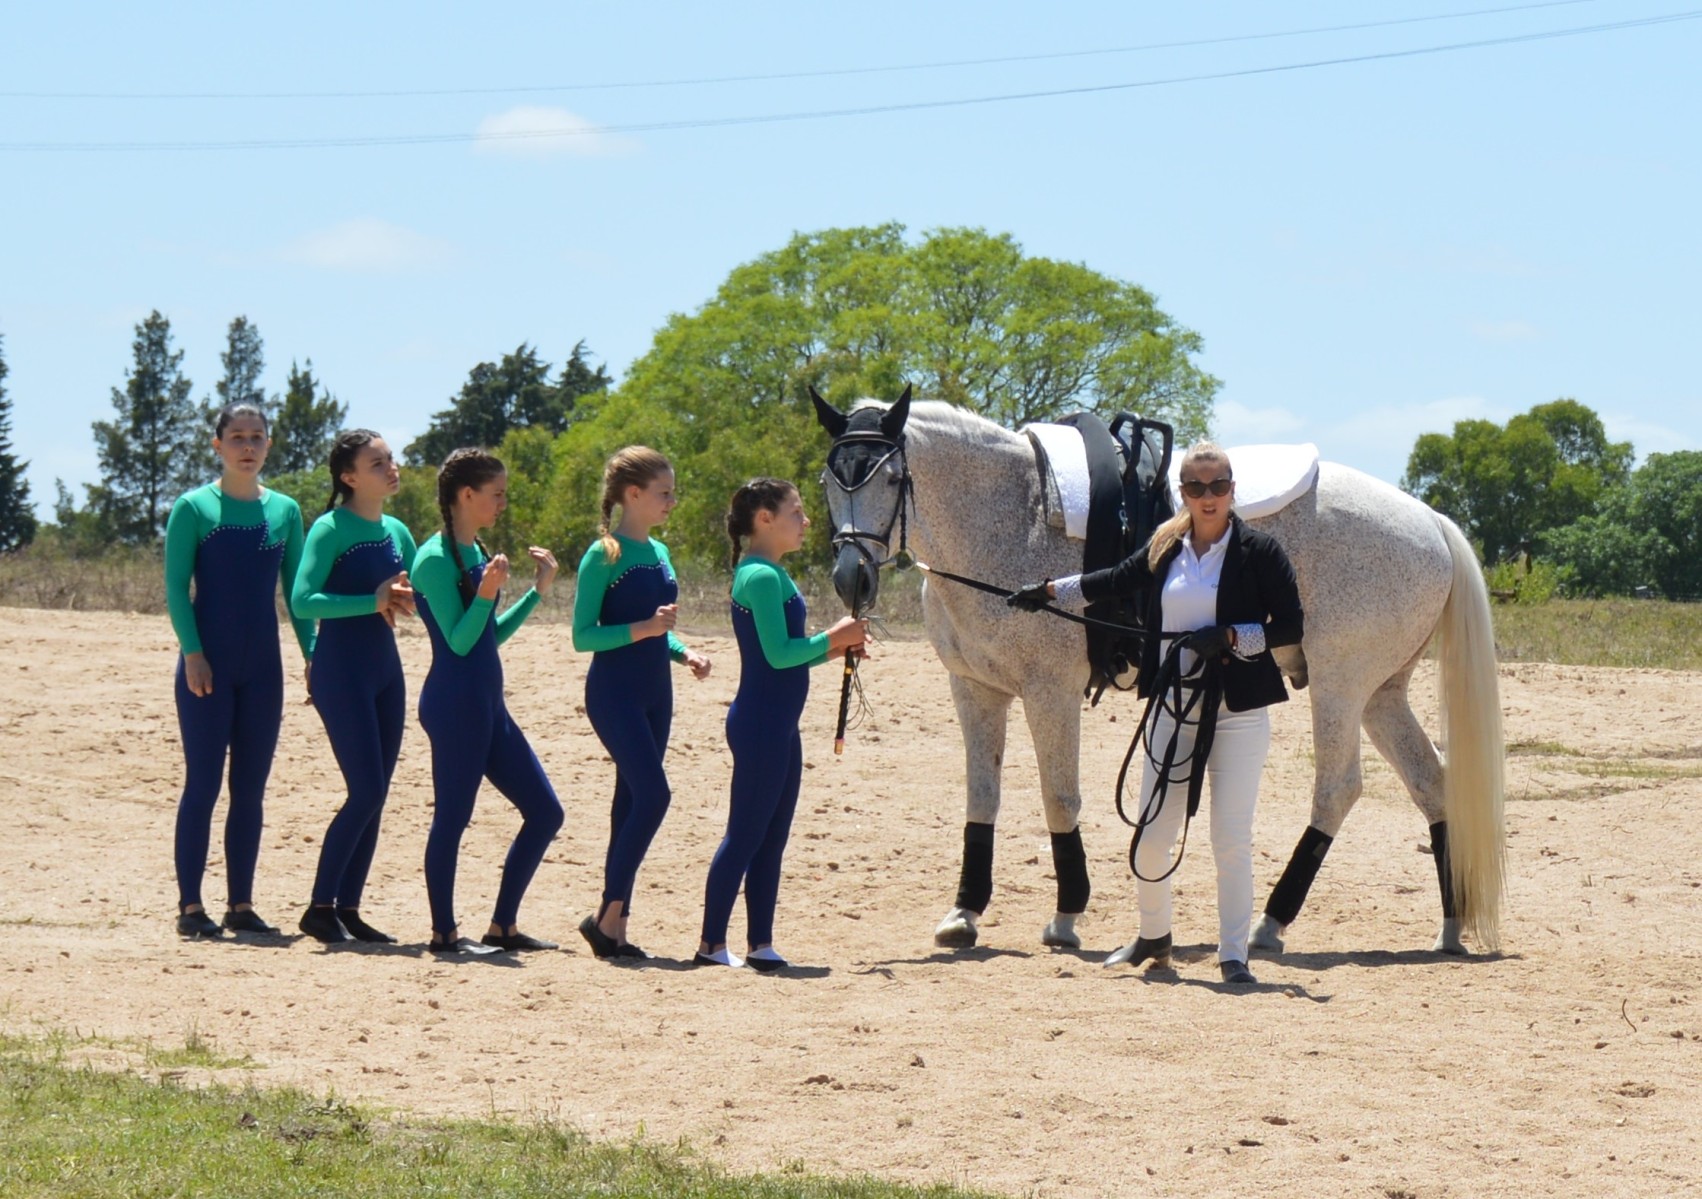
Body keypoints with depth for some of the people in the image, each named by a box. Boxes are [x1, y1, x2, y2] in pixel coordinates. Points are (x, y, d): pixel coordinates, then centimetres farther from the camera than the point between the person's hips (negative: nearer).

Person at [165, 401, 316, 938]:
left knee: (250, 788, 6)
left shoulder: (284, 511, 10)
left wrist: (312, 652, 2)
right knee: (203, 783, -4)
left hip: (262, 667, 4)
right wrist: (192, 652, -15)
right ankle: (190, 906, 0)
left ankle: (241, 905, 12)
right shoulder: (194, 507, -2)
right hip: (208, 666, -4)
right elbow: (176, 586, -5)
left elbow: (297, 590, 12)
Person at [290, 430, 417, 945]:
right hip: (341, 667, -7)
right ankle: (320, 908, -4)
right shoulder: (331, 529, -10)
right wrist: (373, 601, -25)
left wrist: (409, 598, -4)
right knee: (365, 791, -12)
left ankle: (348, 908, 12)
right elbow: (302, 601, -21)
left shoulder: (396, 532, 11)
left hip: (385, 669, 7)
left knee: (375, 796, 6)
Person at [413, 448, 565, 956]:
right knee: (453, 815, -4)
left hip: (487, 703, 10)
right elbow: (459, 640, -15)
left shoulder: (476, 553, 15)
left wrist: (538, 590, 19)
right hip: (454, 701, -10)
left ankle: (503, 926, 14)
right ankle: (444, 932, 5)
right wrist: (486, 593, -28)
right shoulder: (436, 559, -12)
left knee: (544, 811, 8)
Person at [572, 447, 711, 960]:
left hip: (654, 694, 8)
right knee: (653, 794, -17)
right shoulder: (604, 556, -11)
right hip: (614, 692, -8)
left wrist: (683, 652, 4)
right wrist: (643, 628, -23)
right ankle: (608, 915, -10)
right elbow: (582, 636, -13)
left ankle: (615, 924, 10)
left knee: (633, 803, 7)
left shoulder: (658, 553, 13)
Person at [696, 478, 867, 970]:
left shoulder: (770, 575, 15)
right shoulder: (762, 577, -15)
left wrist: (835, 649, 8)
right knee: (746, 836, -5)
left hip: (778, 726, 10)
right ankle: (711, 944, -1)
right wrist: (833, 638, -12)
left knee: (771, 838, 11)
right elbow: (778, 653, -22)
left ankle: (761, 944, 15)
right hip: (760, 725, -10)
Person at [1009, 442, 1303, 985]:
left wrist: (1229, 638, -18)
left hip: (1237, 712, -4)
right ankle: (1153, 937, 26)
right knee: (1150, 837, 6)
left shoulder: (1259, 552, -5)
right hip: (1172, 708, 4)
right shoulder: (1164, 549, 8)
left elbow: (1291, 628, -7)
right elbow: (1115, 581, 26)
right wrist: (1051, 590, 33)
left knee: (1231, 839, -5)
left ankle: (1234, 955, 3)